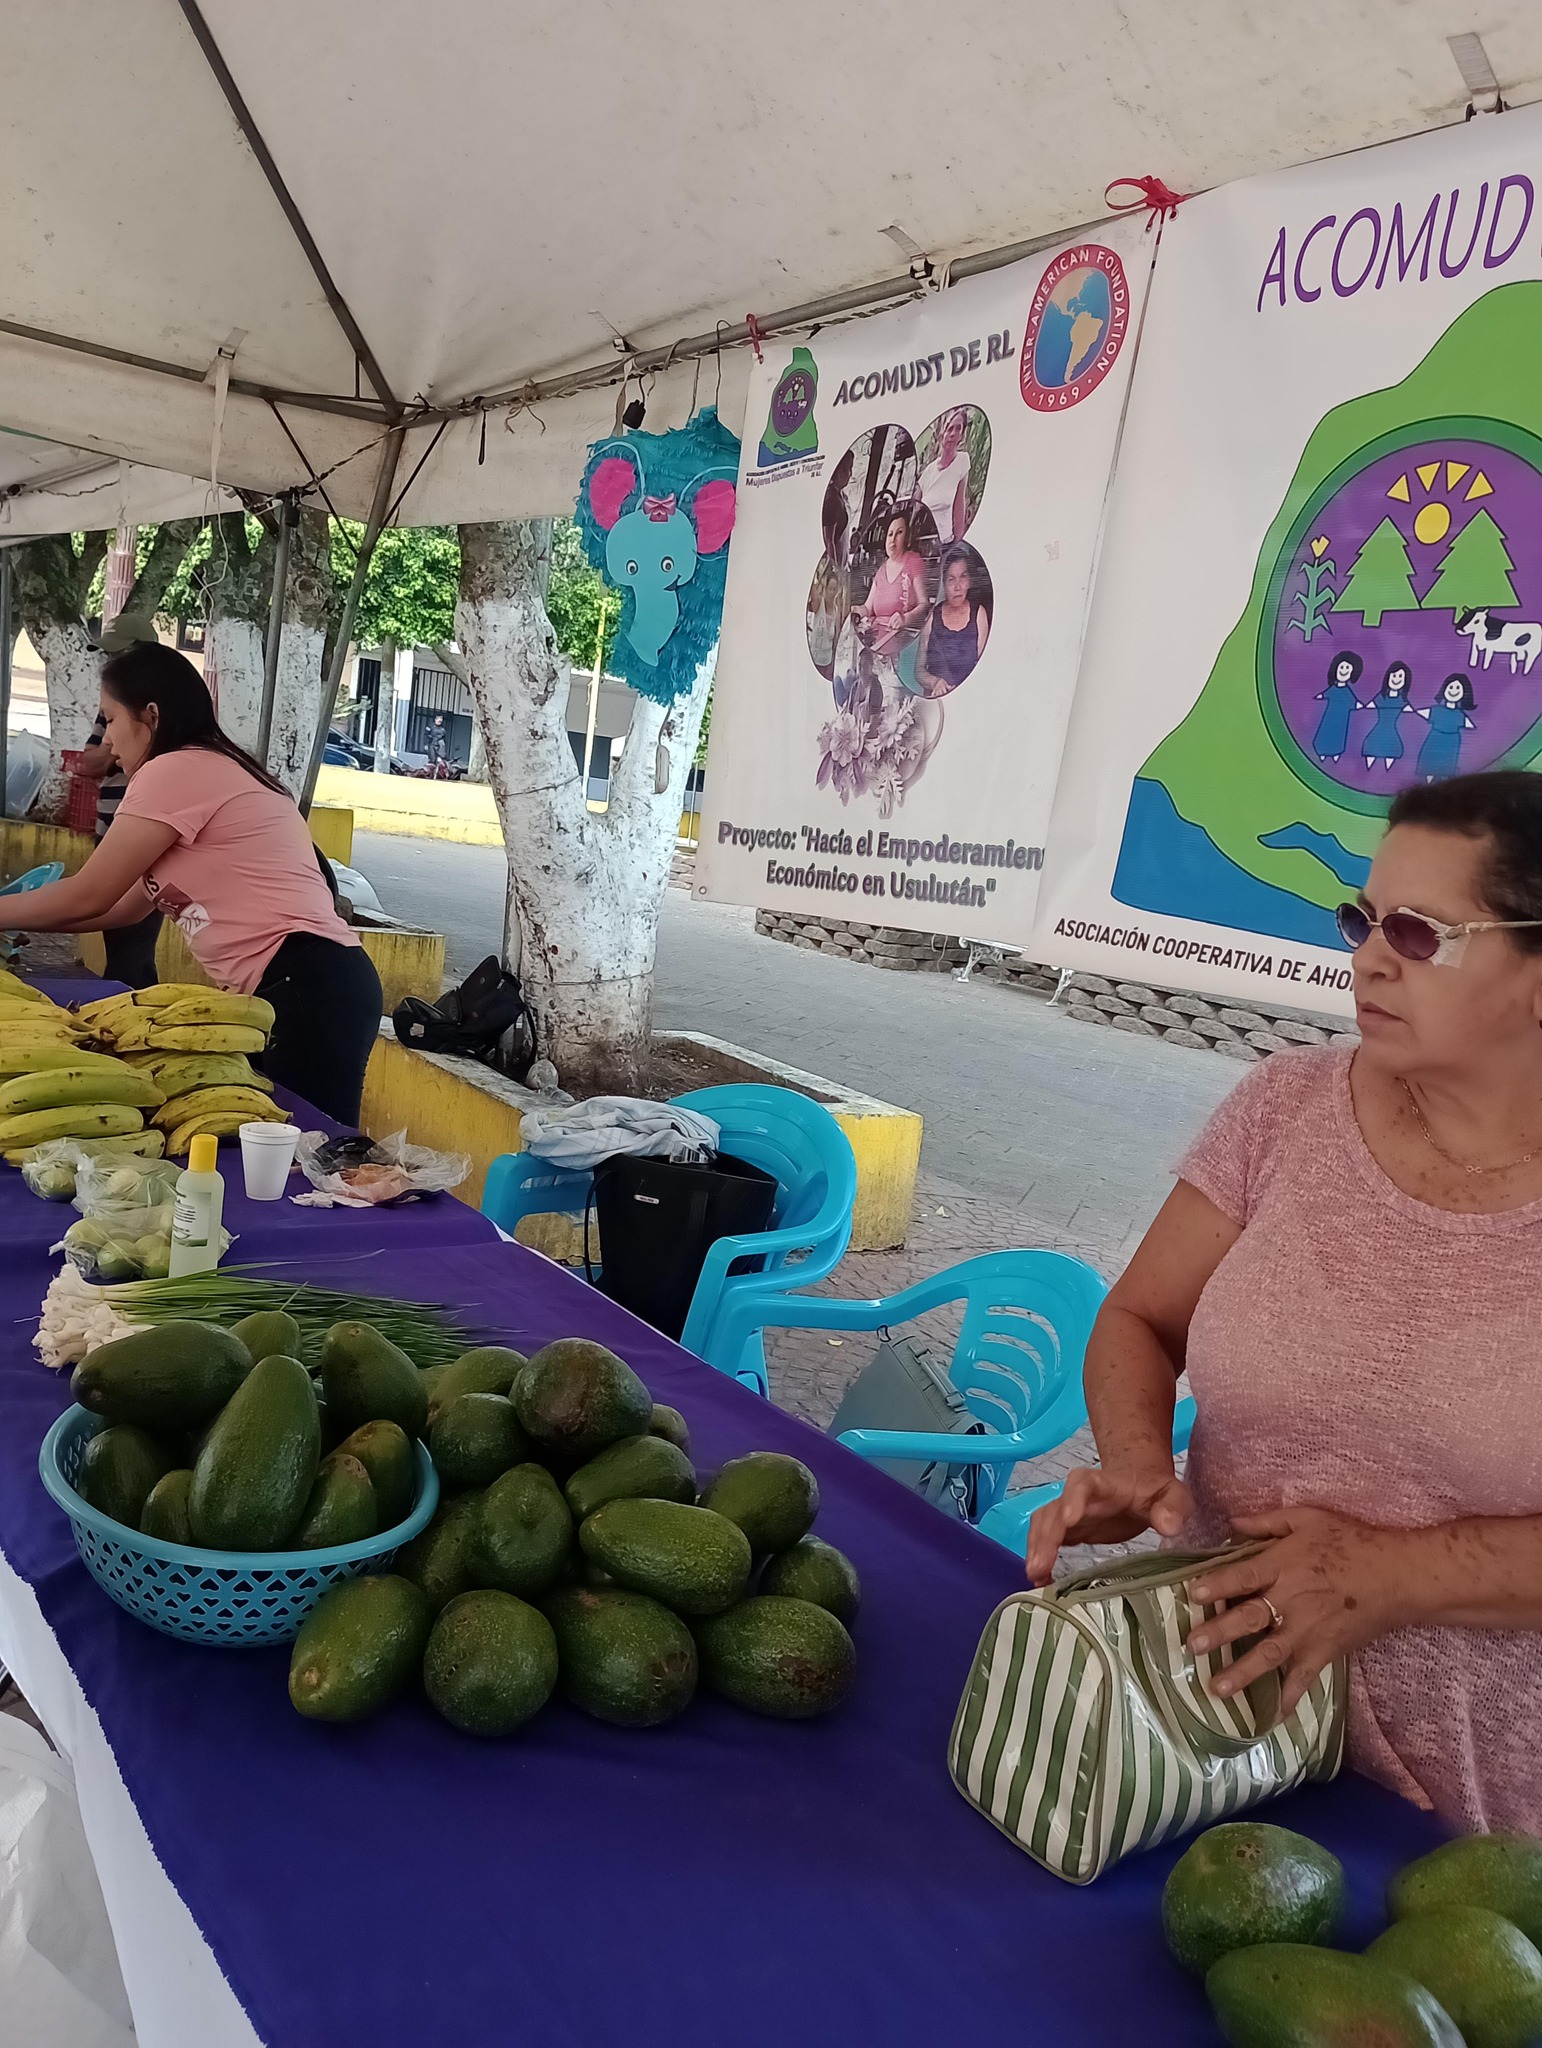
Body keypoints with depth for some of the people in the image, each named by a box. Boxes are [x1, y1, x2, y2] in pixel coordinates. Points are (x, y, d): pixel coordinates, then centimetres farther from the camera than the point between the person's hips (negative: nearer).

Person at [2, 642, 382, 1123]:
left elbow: (87, 897, -2)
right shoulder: (207, 772, 25)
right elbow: (126, 907, 27)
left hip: (307, 989, -10)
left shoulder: (177, 770, -6)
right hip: (304, 988, 10)